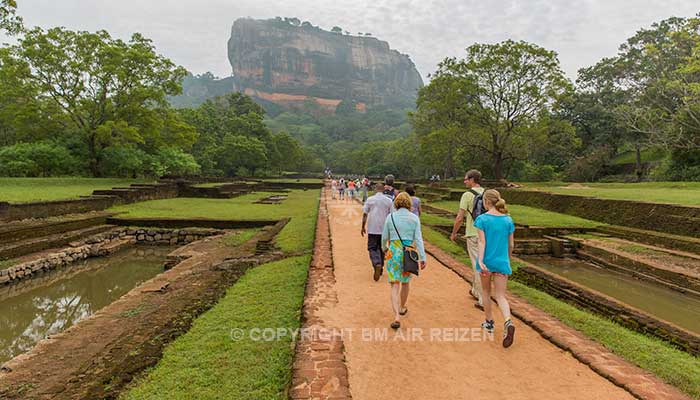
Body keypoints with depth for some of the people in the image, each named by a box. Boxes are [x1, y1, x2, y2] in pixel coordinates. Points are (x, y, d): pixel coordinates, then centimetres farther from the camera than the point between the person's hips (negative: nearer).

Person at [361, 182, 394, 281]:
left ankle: (377, 264, -24)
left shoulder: (370, 199, -1)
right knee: (381, 248, 15)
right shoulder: (389, 201, 3)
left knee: (372, 248, 1)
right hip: (384, 229, 2)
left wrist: (363, 227, 6)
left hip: (372, 229, -2)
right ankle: (380, 268, 23)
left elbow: (365, 214, -2)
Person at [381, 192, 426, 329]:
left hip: (394, 252, -1)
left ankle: (397, 317, -12)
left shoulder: (390, 217, -2)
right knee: (405, 282, 21)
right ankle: (402, 308, 42)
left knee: (395, 285, 0)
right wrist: (422, 258, -5)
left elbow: (384, 237, 4)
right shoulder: (414, 218, -2)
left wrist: (384, 248, 24)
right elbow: (418, 239, -7)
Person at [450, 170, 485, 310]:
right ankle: (475, 291, 38)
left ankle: (483, 301, 0)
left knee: (478, 266, -2)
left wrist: (454, 233, -1)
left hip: (474, 235, -6)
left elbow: (460, 218, -13)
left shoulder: (468, 195, -11)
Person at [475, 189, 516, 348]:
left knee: (486, 292, 18)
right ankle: (508, 322, -21)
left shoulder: (482, 219, -8)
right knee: (500, 296, 3)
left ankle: (489, 322, 30)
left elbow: (482, 242, -17)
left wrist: (480, 261, -22)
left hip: (486, 261, -2)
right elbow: (511, 244, 8)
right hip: (502, 262, 2)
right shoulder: (508, 220, 2)